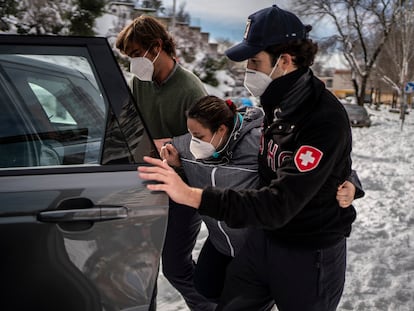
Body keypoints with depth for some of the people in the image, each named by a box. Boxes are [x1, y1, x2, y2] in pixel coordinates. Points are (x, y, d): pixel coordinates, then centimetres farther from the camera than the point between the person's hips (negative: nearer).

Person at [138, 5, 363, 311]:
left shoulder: (326, 120, -28)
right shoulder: (278, 101, -3)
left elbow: (280, 205, -34)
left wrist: (192, 195, -40)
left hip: (310, 255, -7)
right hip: (264, 239, 7)